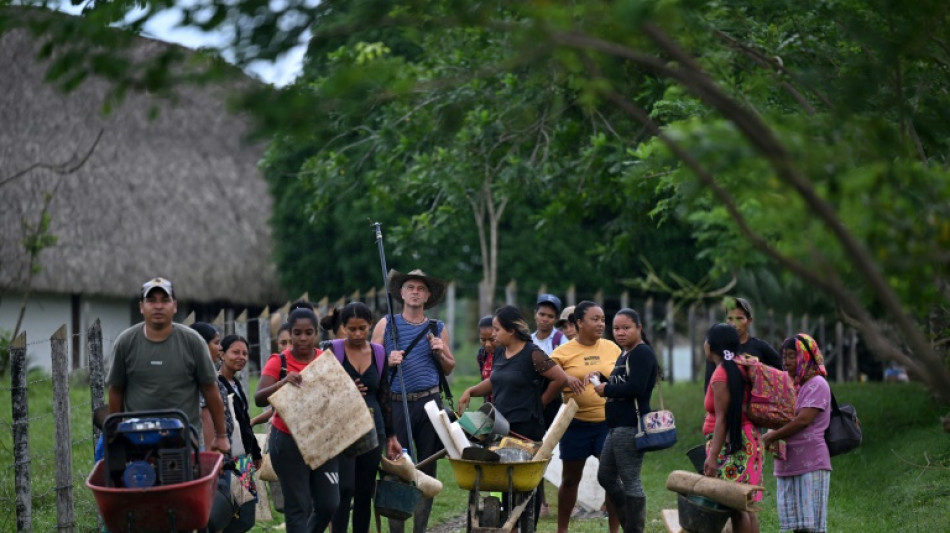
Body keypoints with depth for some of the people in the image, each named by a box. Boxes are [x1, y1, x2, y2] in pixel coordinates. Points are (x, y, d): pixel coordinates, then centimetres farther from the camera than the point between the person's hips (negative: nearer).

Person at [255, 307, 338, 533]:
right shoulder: (279, 363, -7)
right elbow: (259, 399, -18)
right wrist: (283, 383, -35)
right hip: (289, 443, -4)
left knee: (329, 504, 6)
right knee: (298, 506, -1)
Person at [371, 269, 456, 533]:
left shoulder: (437, 329, 12)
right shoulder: (386, 325, 6)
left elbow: (449, 369, 18)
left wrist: (440, 353, -1)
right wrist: (388, 361, -14)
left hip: (429, 403, 2)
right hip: (395, 404, -2)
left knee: (427, 468, 4)